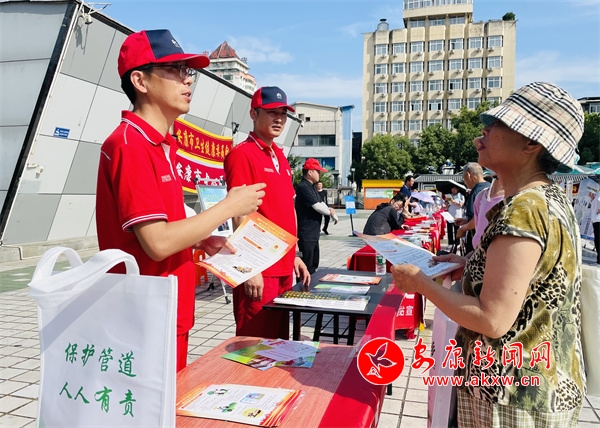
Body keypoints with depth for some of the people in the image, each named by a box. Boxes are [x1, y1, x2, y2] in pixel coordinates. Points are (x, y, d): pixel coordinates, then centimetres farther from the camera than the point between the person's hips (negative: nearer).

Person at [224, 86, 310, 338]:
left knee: (280, 338, 17)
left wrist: (293, 255, 17)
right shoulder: (242, 154, -10)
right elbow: (240, 215, -16)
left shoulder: (280, 157, 15)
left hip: (284, 267, 8)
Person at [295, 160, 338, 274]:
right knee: (307, 269, -7)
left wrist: (329, 210, -5)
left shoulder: (311, 187, 15)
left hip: (314, 233, 11)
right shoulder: (303, 187, -17)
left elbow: (320, 204, 17)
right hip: (306, 235, -11)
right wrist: (331, 212, -2)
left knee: (313, 266, 18)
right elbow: (317, 206, -20)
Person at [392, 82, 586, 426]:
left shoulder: (522, 210, -26)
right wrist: (470, 264, 8)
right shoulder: (553, 199, 3)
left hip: (515, 396, -9)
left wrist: (421, 283, -16)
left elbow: (493, 320, -27)